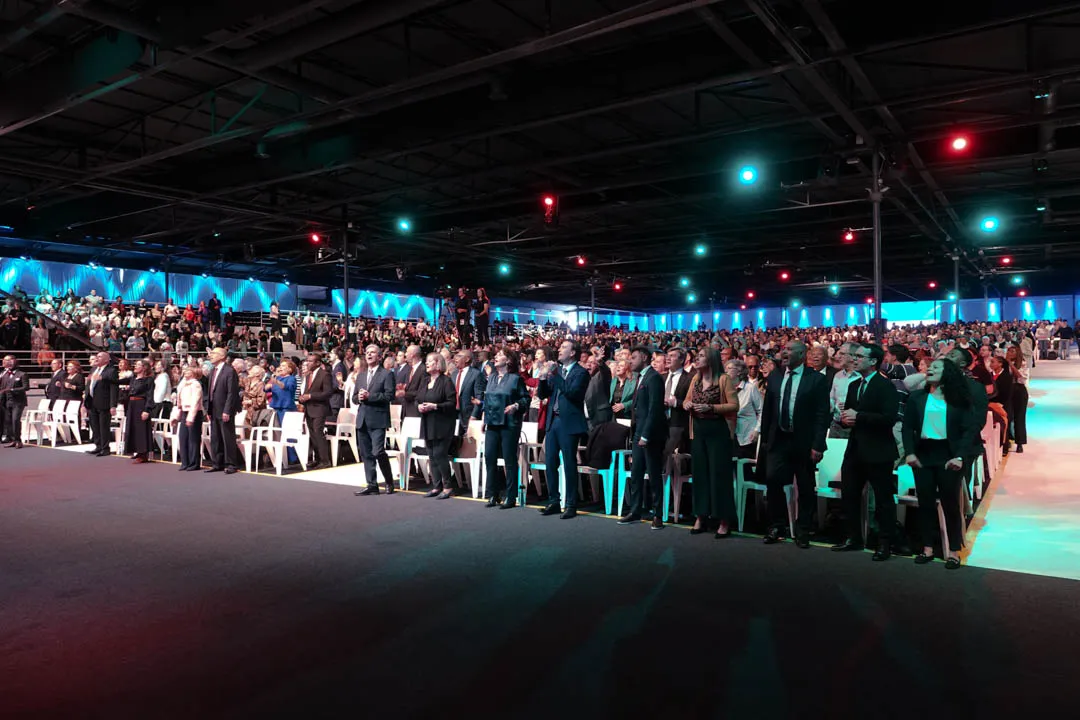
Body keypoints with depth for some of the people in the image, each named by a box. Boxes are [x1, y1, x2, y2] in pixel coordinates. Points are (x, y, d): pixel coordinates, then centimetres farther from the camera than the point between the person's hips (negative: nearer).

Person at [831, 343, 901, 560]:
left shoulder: (886, 386, -10)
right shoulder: (854, 386, 15)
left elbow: (890, 418, -21)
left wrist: (858, 416, -21)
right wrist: (845, 418, -4)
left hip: (878, 451, -8)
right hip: (855, 450, 8)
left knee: (883, 498, 3)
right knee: (849, 494, 12)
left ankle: (885, 544, 13)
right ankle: (854, 538, 26)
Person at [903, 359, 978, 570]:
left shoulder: (959, 400, 0)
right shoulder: (916, 397, 6)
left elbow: (971, 429, -5)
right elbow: (908, 427, 4)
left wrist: (960, 456, -16)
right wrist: (909, 452, -9)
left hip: (949, 457, -2)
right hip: (923, 455, 2)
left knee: (950, 504, 5)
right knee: (925, 503, 7)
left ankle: (954, 551, 14)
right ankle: (927, 548, 17)